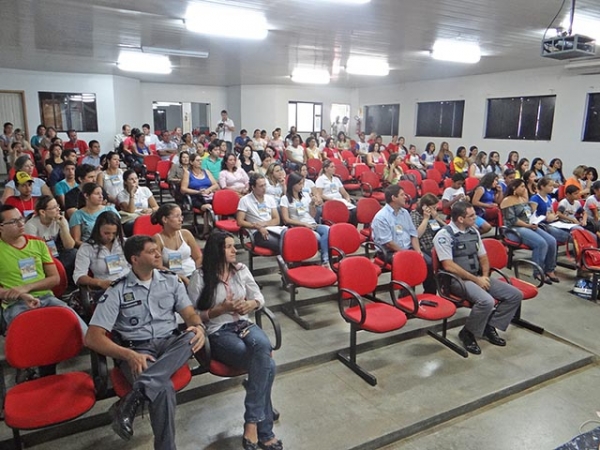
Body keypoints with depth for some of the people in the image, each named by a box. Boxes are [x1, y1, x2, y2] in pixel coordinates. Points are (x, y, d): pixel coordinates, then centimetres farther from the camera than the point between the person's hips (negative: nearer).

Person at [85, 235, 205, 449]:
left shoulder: (171, 281, 9)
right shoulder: (117, 291, -1)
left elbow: (190, 314, 7)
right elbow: (93, 337, -6)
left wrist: (198, 327, -20)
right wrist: (129, 354, -23)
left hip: (169, 343, 4)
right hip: (136, 350, -4)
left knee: (191, 337, -32)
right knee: (163, 389, -35)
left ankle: (133, 397, -31)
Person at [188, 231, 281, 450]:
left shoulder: (241, 269, 10)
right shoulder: (200, 277, -5)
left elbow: (259, 297, 12)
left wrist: (250, 304, -11)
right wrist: (222, 309, -16)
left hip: (244, 324, 4)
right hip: (218, 332, -4)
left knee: (263, 345, -33)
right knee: (266, 365, -28)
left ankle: (252, 422, -22)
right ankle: (264, 430, -15)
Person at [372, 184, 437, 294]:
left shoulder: (404, 212, 11)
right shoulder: (381, 217, -13)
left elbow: (413, 234, 12)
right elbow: (388, 243, -16)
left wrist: (418, 251, -5)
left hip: (409, 249, 7)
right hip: (390, 252, -7)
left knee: (429, 262, -14)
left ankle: (430, 293, 1)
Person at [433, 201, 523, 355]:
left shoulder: (473, 232, 11)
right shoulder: (444, 235, -13)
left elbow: (483, 257, 18)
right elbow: (448, 266, -19)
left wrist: (485, 276, -1)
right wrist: (476, 279, -15)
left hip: (478, 277, 8)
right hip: (457, 280, -8)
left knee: (515, 295, -3)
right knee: (486, 301, -32)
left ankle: (490, 327, 10)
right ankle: (468, 333, -7)